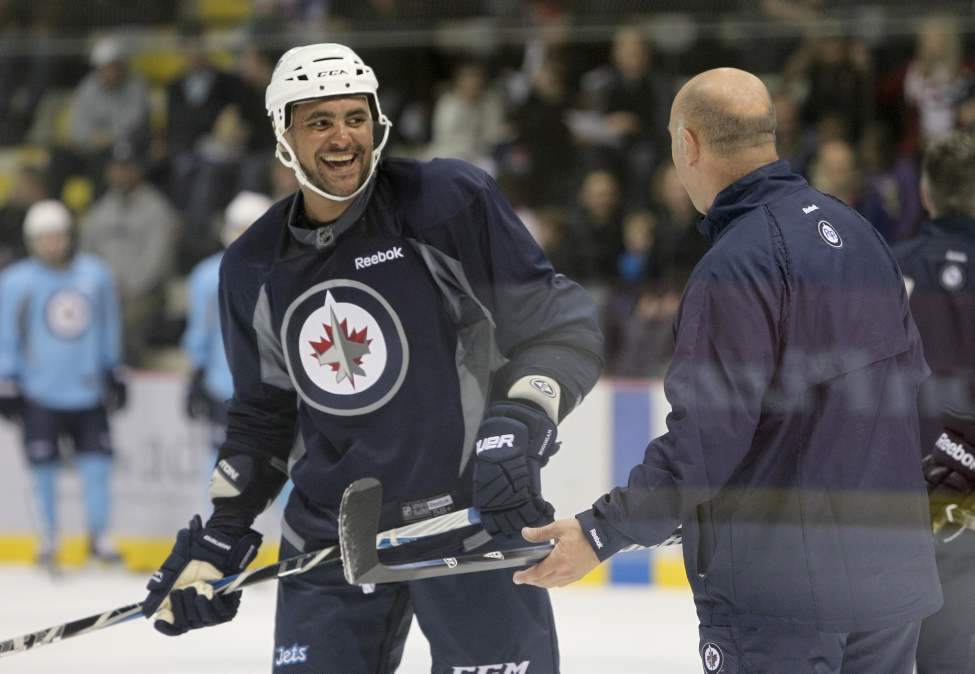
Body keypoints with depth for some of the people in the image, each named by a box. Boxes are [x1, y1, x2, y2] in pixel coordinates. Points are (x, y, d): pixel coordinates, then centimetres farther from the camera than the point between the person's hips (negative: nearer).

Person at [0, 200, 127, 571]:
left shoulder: (95, 274, 5)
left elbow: (108, 331, 16)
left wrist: (114, 374, 18)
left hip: (88, 391, 3)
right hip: (40, 395, -3)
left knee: (97, 464, 0)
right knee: (45, 468, 2)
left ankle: (99, 537, 13)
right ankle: (48, 540, 15)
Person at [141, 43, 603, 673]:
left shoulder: (451, 202, -10)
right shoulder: (254, 268, 6)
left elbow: (563, 326, -8)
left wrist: (519, 425, -22)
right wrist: (221, 538, 11)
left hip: (474, 514, -4)